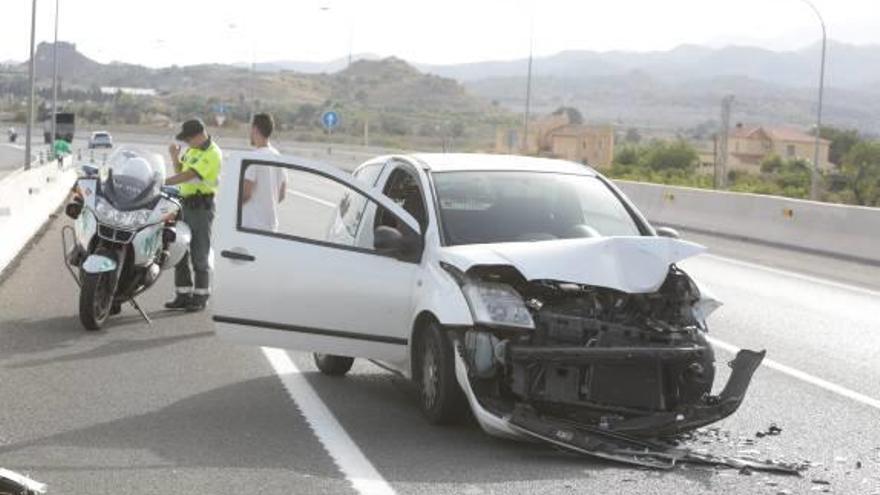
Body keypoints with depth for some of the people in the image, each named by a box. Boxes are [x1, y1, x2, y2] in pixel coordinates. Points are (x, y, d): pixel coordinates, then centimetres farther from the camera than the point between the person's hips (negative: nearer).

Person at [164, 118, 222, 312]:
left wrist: (162, 182, -28)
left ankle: (201, 297, 6)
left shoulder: (212, 154, -16)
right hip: (185, 204, 9)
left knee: (200, 255, -2)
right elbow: (180, 171, 20)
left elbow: (188, 175, -25)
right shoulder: (193, 149, 13)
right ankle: (183, 295, 15)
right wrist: (175, 156, 2)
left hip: (201, 207, -9)